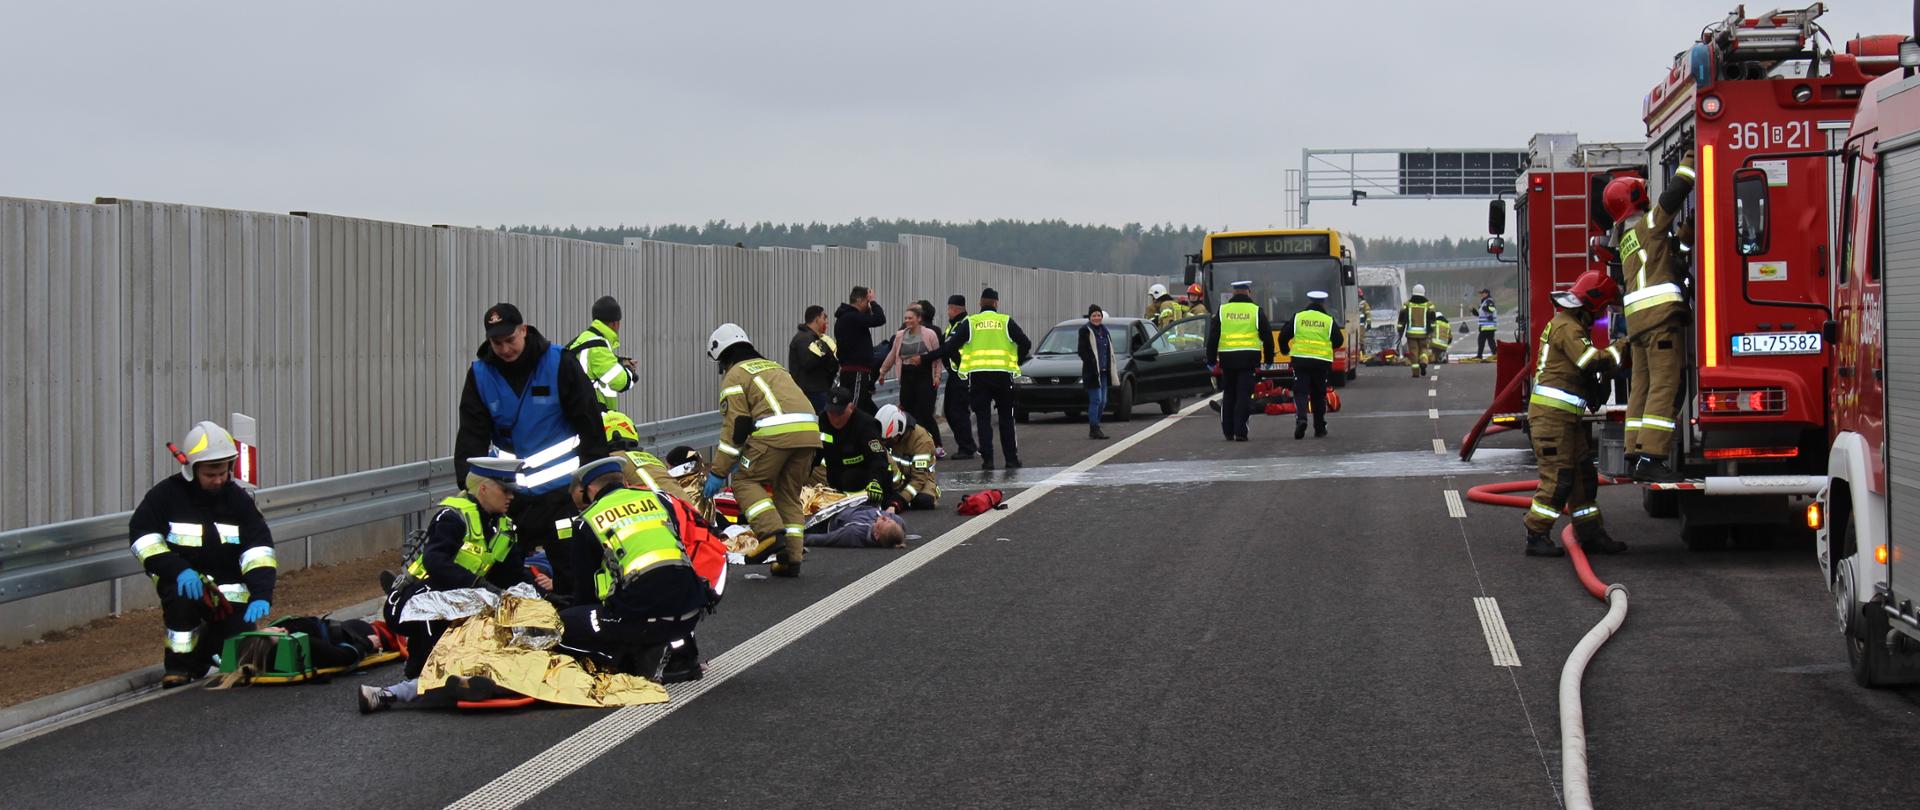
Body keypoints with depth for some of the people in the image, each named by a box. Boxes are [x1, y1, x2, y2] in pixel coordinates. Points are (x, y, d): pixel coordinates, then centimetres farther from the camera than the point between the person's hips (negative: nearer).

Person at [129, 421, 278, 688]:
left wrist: (262, 595, -23)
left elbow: (258, 548, -7)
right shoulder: (167, 495, -7)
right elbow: (142, 535, -13)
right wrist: (178, 569, -28)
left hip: (228, 590, 3)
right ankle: (179, 661, -15)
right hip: (182, 579, -3)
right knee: (182, 594, -38)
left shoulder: (238, 499, 1)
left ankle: (202, 650, 26)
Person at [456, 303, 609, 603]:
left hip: (560, 486, -3)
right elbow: (472, 436, 0)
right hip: (508, 489, 3)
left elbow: (590, 425, -2)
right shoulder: (480, 374, 0)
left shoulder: (559, 364, -7)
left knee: (574, 570, -2)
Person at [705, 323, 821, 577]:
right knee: (789, 494, 17)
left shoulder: (735, 375, 11)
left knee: (745, 481, 7)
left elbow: (734, 426, 2)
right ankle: (791, 557, 11)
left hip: (776, 432, -7)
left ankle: (771, 531, -11)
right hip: (810, 431, 7)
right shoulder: (774, 367, 34)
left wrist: (718, 472, 5)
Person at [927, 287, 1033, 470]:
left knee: (983, 418, 4)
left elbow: (950, 346, -1)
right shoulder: (1006, 322, 4)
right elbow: (1025, 344, 0)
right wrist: (1016, 362, 14)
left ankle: (987, 459, -3)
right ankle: (1011, 459, 8)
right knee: (1006, 417, 10)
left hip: (977, 375, 0)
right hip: (1002, 374, 0)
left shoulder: (970, 323, 4)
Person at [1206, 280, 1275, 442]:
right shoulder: (1256, 311, 2)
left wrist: (1211, 360, 9)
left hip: (1227, 359, 2)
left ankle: (1228, 431, 14)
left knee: (1228, 395, 12)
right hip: (1248, 359, -2)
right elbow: (1267, 337, 6)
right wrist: (1269, 359, 17)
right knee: (1244, 395, -3)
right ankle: (1240, 431, -10)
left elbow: (1212, 337, 4)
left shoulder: (1222, 311, 5)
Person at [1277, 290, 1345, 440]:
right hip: (1322, 362, 1)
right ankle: (1320, 429, 16)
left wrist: (1284, 350, 24)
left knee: (1300, 392, 0)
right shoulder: (1329, 321, 1)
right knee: (1318, 394, 12)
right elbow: (1339, 341, 4)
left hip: (1300, 360, -1)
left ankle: (1301, 417, -27)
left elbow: (1284, 335, 4)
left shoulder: (1298, 317, 2)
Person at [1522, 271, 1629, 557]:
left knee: (1584, 476, 11)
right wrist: (1620, 350, -14)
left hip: (1567, 416, 11)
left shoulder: (1572, 326, 21)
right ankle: (1536, 537, -6)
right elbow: (1592, 361, -25)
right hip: (1552, 414, -11)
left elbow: (1585, 367, 28)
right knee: (1558, 478, -10)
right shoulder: (1566, 327, -13)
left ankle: (1591, 534, 15)